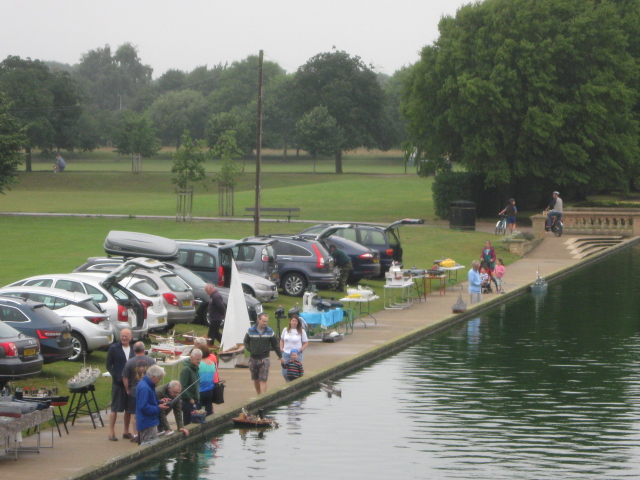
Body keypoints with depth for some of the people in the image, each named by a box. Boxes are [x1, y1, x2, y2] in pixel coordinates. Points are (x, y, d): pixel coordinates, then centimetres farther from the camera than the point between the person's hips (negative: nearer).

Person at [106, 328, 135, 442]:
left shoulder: (133, 349, 8)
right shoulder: (114, 348, -3)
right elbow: (109, 366, -3)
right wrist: (117, 377, -14)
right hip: (118, 383, -4)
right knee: (115, 408, -3)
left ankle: (126, 432, 20)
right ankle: (111, 433, 1)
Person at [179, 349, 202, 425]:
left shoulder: (195, 368, 14)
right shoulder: (186, 369, -16)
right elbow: (183, 387, -22)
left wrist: (197, 398, 14)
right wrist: (190, 399, -18)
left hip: (194, 402, 9)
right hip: (188, 402, -9)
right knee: (188, 423, -6)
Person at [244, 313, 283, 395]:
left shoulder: (270, 332, -2)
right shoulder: (250, 331, -1)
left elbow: (275, 345, 8)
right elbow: (246, 342, 14)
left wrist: (280, 357, 10)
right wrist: (250, 349, -2)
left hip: (264, 359, -2)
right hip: (253, 359, 2)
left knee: (263, 380, -9)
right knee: (255, 379, 12)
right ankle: (258, 395, 27)